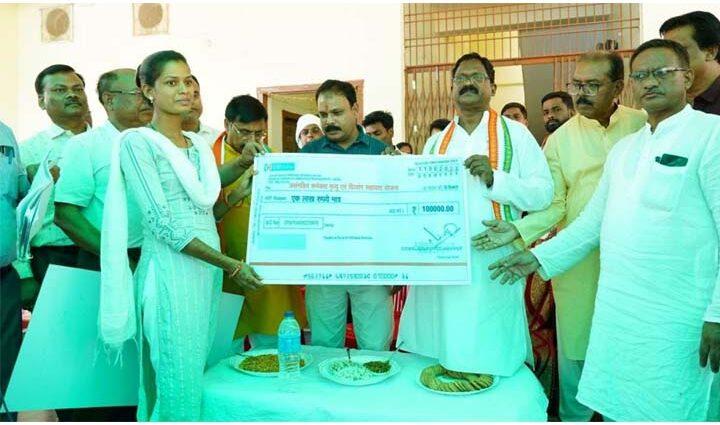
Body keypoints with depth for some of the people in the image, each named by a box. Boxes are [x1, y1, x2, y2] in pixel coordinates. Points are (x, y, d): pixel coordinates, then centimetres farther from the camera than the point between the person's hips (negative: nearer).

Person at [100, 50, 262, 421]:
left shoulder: (199, 145, 14)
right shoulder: (136, 142, -7)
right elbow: (161, 223, -15)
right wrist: (231, 265, -18)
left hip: (208, 270, 7)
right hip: (171, 271, -7)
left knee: (196, 376, 15)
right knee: (178, 386, 0)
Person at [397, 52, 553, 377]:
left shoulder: (514, 134, 2)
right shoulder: (435, 143, 15)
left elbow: (543, 193, -6)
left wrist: (494, 178, -18)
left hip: (492, 264, -3)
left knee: (490, 355, 3)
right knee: (437, 353, 9)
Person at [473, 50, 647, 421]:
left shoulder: (643, 126, 2)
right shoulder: (560, 139, 1)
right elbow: (552, 205, -3)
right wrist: (517, 230, -19)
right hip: (578, 259, 0)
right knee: (574, 348, 9)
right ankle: (573, 416, 30)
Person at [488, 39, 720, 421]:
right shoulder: (623, 148, 13)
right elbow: (594, 219, 16)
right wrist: (539, 258, 10)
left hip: (674, 318, -6)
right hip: (614, 311, 6)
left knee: (669, 413, 7)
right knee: (616, 409, 16)